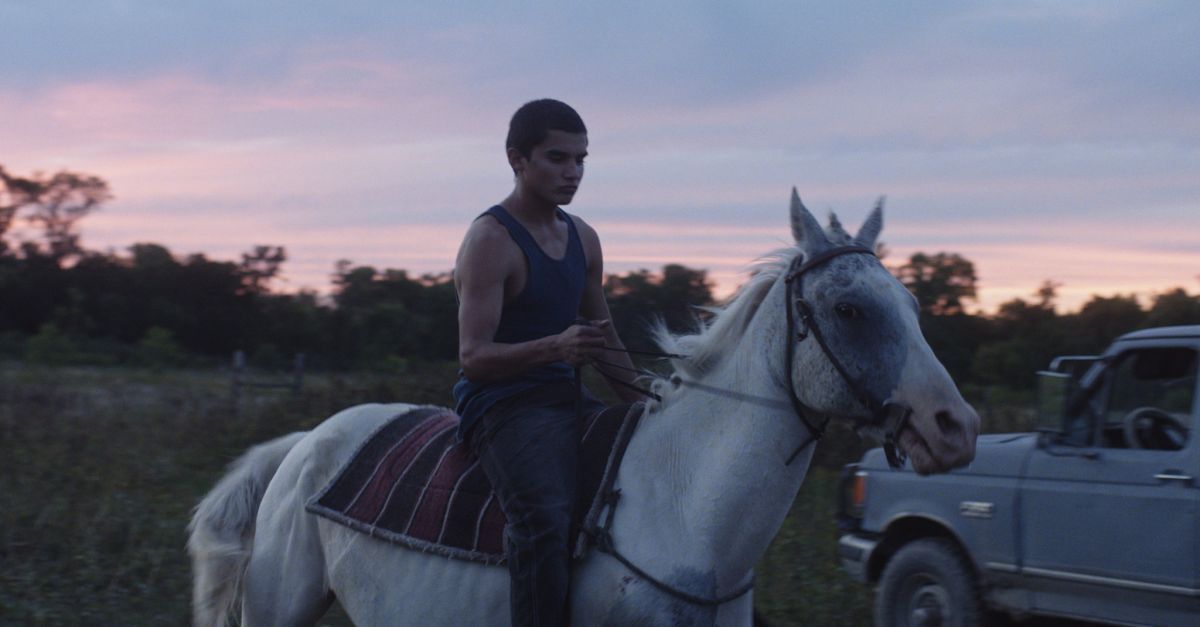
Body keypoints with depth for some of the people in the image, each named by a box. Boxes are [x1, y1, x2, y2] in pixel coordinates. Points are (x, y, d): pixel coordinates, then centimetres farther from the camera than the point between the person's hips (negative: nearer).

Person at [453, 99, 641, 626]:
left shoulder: (583, 239, 13)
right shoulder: (490, 241, -11)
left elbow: (605, 341, 24)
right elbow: (473, 357, -18)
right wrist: (556, 347, -32)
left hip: (569, 399, 8)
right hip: (501, 402, -8)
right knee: (544, 520, -33)